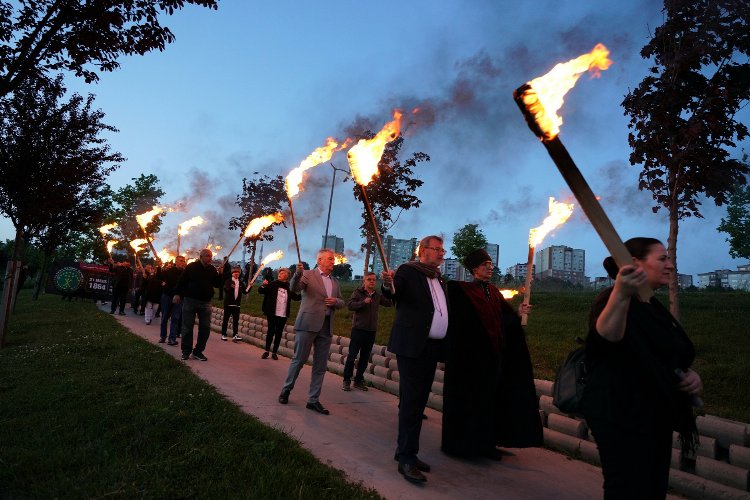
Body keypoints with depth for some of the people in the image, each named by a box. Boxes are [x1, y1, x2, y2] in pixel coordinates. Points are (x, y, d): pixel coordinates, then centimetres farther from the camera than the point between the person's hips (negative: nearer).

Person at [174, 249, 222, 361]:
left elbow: (217, 284, 8)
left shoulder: (212, 269, 7)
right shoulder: (191, 267, -3)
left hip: (206, 302, 3)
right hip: (190, 301, -3)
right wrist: (177, 294, -11)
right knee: (187, 327, 4)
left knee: (205, 328, 3)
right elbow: (182, 281, -4)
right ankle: (186, 351, 16)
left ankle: (198, 352, 14)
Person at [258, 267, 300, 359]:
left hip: (283, 315, 2)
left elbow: (296, 297, 12)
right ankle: (266, 351, 13)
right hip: (272, 313, -1)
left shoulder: (289, 287, 1)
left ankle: (274, 352, 15)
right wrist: (263, 286, -21)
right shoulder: (273, 284, -2)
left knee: (279, 333, 6)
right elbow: (260, 291, 0)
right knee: (271, 331, 1)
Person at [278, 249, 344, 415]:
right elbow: (294, 288, -16)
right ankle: (286, 389, 24)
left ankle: (313, 400, 15)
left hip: (326, 326, 6)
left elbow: (341, 302, 19)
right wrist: (297, 274, -36)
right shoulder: (308, 275, -1)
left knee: (321, 366, 6)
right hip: (308, 324, -5)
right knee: (299, 360, 3)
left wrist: (336, 301, -4)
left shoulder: (335, 282, 17)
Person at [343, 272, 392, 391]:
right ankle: (347, 381, 9)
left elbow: (389, 303, 9)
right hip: (358, 329, -4)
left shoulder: (377, 295, 11)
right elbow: (350, 305, -14)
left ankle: (359, 380, 21)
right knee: (352, 356, -1)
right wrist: (363, 302, -25)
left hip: (371, 331, 5)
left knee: (365, 358, 10)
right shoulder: (358, 292, -2)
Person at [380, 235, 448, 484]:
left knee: (418, 401, 13)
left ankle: (404, 450, 24)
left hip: (432, 348, 8)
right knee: (411, 401, -6)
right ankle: (407, 459, 1)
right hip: (412, 346, -8)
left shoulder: (439, 279, 17)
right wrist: (388, 285, -41)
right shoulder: (408, 271, -5)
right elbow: (393, 293, -20)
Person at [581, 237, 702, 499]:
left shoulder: (654, 307, 12)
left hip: (657, 416, 10)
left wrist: (690, 374, 3)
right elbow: (606, 336, -41)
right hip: (621, 417, -9)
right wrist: (620, 295, -59)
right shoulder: (612, 299, -17)